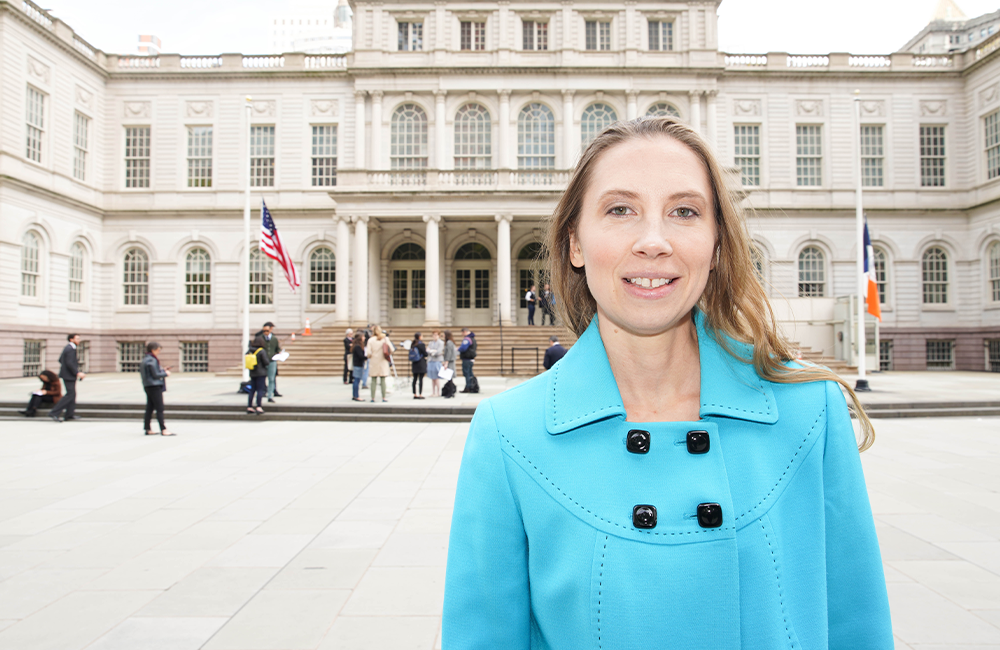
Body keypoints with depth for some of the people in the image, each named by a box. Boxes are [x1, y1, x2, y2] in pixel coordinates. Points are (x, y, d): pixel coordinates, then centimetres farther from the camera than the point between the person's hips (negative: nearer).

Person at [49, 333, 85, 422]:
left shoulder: (68, 347, 13)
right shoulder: (71, 349, -19)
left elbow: (60, 359, 20)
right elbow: (69, 363, -26)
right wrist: (77, 373, -24)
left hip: (67, 374, 11)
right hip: (69, 375, -11)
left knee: (72, 394, 15)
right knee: (70, 394, -8)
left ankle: (70, 414, 20)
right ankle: (54, 412, -9)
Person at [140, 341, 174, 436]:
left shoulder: (145, 359, 15)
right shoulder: (152, 360, -16)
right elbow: (155, 375, -18)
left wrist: (162, 370, 13)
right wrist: (165, 373, -3)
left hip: (148, 386, 10)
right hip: (155, 386, -10)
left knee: (149, 408, 12)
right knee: (159, 409, -8)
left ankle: (147, 429, 15)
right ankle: (163, 430, -8)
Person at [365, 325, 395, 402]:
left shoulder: (370, 340, -3)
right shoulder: (385, 339, -1)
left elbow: (368, 353, -8)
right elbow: (392, 350, -7)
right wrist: (389, 354, 13)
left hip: (373, 362, 0)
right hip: (383, 361, 0)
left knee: (373, 380, 5)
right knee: (383, 380, 4)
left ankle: (373, 398, 5)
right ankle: (384, 398, 4)